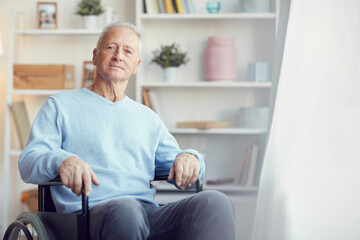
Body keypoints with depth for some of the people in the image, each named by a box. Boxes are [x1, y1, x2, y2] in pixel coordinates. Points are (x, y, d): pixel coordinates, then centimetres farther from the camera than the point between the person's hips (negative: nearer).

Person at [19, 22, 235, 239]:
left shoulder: (148, 118, 29)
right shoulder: (61, 106, 17)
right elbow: (28, 163, 5)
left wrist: (189, 157, -1)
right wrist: (62, 160, -20)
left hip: (150, 214, 4)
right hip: (93, 213, -4)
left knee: (215, 202, -28)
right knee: (125, 210, -42)